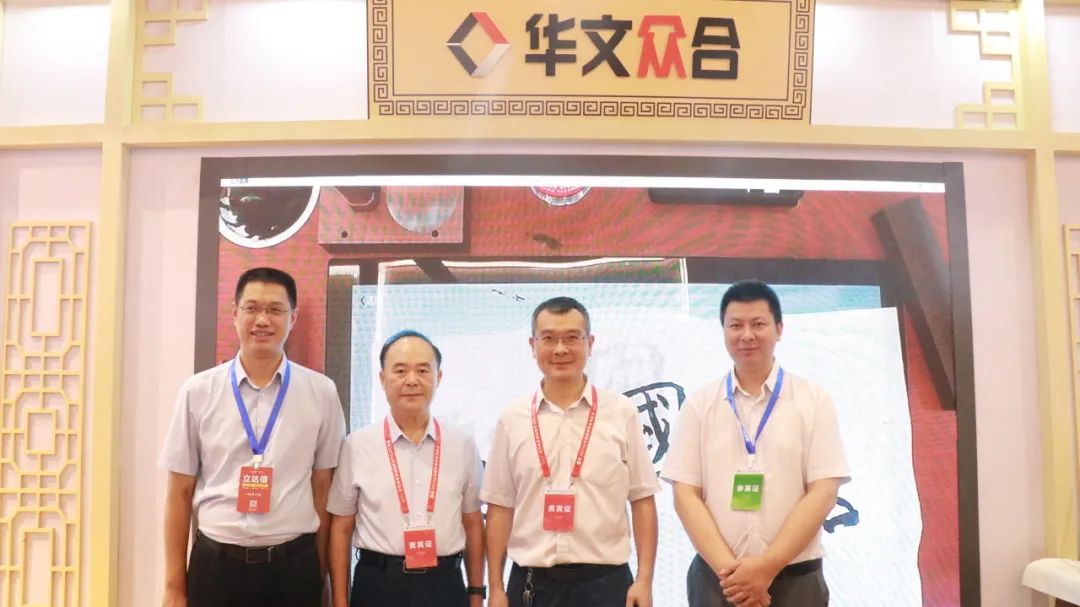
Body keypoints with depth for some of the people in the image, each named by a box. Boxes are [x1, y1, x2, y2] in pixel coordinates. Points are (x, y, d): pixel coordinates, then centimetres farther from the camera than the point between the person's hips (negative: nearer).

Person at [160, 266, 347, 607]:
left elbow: (323, 489, 4)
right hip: (215, 566, 1)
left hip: (293, 568, 0)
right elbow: (180, 492, 4)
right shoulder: (198, 392, 0)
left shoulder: (321, 393, -1)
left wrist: (320, 574, 5)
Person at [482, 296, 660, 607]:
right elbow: (500, 507, 4)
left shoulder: (622, 413, -1)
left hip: (604, 582, -1)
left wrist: (644, 580, -3)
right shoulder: (512, 420, 2)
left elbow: (642, 500, 1)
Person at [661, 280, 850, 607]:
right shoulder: (699, 404, 2)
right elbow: (685, 494, -2)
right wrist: (728, 567, -13)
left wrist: (767, 566, -14)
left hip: (795, 580, -1)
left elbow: (823, 492, -6)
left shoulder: (814, 401, 0)